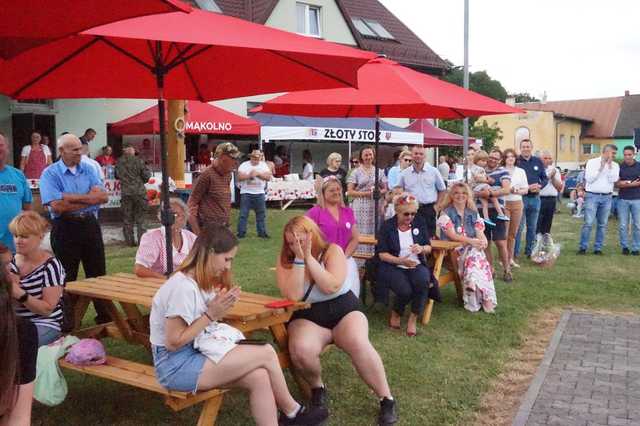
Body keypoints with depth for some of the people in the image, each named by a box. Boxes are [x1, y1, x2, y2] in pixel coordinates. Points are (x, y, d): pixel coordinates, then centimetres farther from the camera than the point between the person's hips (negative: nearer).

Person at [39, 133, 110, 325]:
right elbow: (57, 206, -19)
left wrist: (71, 198, -15)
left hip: (90, 225, 4)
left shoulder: (89, 169, 7)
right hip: (65, 228, -4)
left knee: (98, 274, 11)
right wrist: (88, 199, -12)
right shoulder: (50, 174, -6)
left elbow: (103, 196, -6)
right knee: (67, 279, 6)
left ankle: (105, 316, 23)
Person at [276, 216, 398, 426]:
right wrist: (299, 259, -21)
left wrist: (309, 258, -23)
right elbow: (292, 296, -18)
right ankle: (317, 387, 1)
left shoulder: (332, 251, -7)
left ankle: (387, 399, -13)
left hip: (344, 309, -1)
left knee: (359, 344, -31)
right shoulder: (285, 261, -3)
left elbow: (331, 287, -22)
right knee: (301, 350, -32)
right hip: (307, 317, 1)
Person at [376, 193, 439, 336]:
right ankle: (396, 313, 5)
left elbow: (429, 247, 10)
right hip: (393, 267, -2)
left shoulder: (419, 222, 7)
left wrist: (421, 248, -15)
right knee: (405, 290, -31)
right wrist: (400, 261, -22)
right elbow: (382, 254, -6)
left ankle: (413, 318, -11)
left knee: (423, 281, -33)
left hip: (417, 265, 3)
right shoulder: (387, 226, -2)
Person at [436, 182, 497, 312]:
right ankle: (485, 298, -33)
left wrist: (483, 241, -18)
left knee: (479, 257, -31)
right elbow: (452, 235, -11)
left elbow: (480, 232, 7)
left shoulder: (473, 213, 15)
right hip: (453, 250, -4)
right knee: (475, 256, -32)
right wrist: (471, 241, -22)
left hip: (473, 249, 4)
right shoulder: (446, 213, 0)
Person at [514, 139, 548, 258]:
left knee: (532, 227, 13)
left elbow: (545, 178, 13)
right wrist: (527, 187, -18)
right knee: (519, 226, -4)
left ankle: (529, 250, 24)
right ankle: (515, 252, 3)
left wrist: (539, 186, -8)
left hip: (535, 198, 5)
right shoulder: (516, 161, -5)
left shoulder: (538, 161, 10)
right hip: (520, 197, -5)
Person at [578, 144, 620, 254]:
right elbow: (589, 178, -7)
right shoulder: (592, 162, 2)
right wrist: (600, 168, -10)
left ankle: (598, 248, 13)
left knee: (602, 224, 6)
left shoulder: (615, 165, 10)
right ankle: (583, 247, -1)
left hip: (607, 197, 3)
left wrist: (609, 166, -7)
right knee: (588, 223, -8)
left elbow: (613, 179, -5)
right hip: (592, 196, -3)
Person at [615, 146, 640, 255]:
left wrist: (626, 183, -11)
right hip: (623, 199, 0)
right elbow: (617, 184, -1)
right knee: (623, 225, 1)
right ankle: (624, 246, 12)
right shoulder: (619, 167, 4)